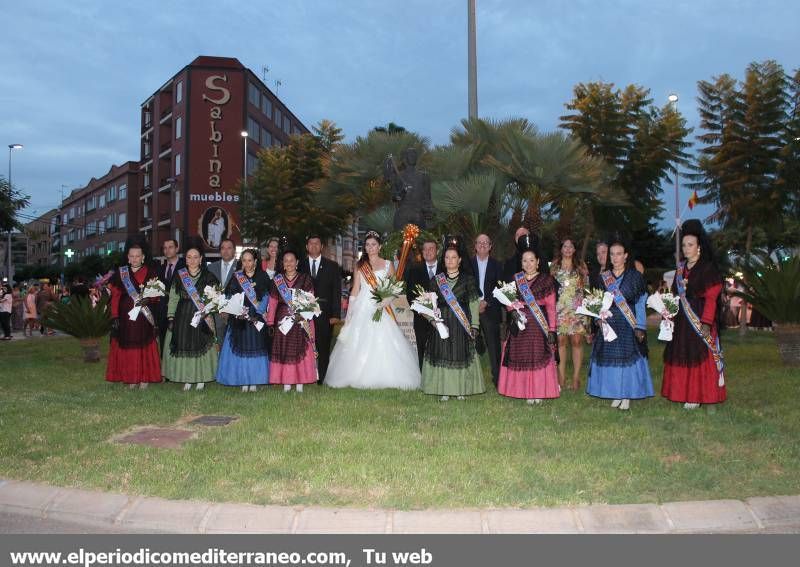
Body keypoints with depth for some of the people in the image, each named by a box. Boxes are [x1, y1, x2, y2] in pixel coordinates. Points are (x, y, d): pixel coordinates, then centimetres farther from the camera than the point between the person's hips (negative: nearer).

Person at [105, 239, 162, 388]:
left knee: (145, 347, -1)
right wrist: (114, 316, -2)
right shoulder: (120, 273, 9)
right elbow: (115, 296, 6)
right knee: (127, 347, 1)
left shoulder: (151, 272, 5)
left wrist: (148, 300, -19)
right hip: (125, 316, 2)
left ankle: (145, 378, 5)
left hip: (144, 316, -2)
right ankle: (130, 379, 8)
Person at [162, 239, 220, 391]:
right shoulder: (179, 276, 8)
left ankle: (201, 379, 10)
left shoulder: (208, 277, 2)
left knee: (201, 346, 0)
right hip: (182, 316, 2)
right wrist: (170, 317, 2)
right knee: (183, 347, 2)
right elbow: (173, 298, 8)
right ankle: (186, 379, 11)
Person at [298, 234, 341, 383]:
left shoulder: (332, 266, 8)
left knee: (324, 348, 2)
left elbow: (337, 291, 3)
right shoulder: (301, 267, 11)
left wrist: (336, 314, -6)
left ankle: (322, 379, 10)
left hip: (325, 313, -1)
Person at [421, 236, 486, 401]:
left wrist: (474, 325, -4)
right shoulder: (436, 280, 8)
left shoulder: (468, 279, 4)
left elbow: (474, 303, 2)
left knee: (461, 354, 1)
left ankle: (461, 390, 11)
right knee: (442, 354, 0)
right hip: (442, 323, 1)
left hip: (462, 323, -1)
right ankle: (444, 390, 8)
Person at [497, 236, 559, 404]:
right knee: (520, 357, 3)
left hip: (539, 324, -3)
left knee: (539, 357, -3)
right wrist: (512, 309, -9)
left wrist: (552, 329, -8)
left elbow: (551, 307, -1)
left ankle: (538, 393, 6)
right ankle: (525, 391, 12)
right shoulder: (515, 279, 11)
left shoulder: (546, 280, 2)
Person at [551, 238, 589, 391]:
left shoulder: (581, 265, 10)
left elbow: (587, 287, 10)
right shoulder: (554, 266, 11)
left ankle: (576, 377, 0)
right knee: (560, 341, -2)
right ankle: (561, 377, 4)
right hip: (559, 308, 1)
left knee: (576, 341, -5)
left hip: (577, 308, -1)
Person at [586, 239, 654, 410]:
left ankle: (626, 396, 7)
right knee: (610, 358, 2)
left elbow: (640, 304, -2)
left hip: (628, 325, -3)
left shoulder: (635, 276, 0)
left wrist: (640, 327, -7)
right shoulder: (603, 277, 9)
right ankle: (615, 395, 13)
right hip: (608, 324, 3)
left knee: (628, 358, -2)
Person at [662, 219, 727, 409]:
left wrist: (706, 322, -19)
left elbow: (711, 298, -12)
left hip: (700, 319, -6)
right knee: (681, 355, 7)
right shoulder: (681, 268, 14)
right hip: (681, 319, 7)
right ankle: (683, 392, 15)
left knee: (699, 356, -3)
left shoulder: (708, 268, -6)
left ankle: (697, 396, 3)